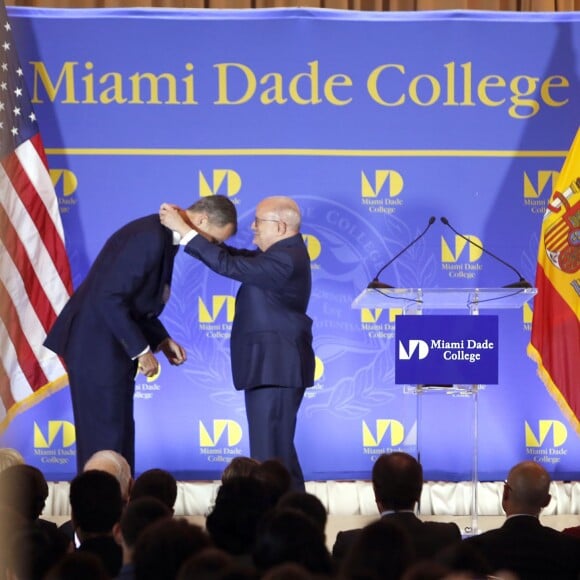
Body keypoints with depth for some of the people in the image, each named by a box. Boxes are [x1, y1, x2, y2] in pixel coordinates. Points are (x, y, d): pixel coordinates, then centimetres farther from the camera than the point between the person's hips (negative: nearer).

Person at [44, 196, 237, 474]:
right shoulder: (149, 238, -21)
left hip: (109, 347, 10)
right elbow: (109, 298, -25)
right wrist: (141, 349, -20)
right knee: (106, 439, -7)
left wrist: (161, 340, 7)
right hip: (96, 346, -10)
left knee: (118, 433, 11)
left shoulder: (163, 238, 11)